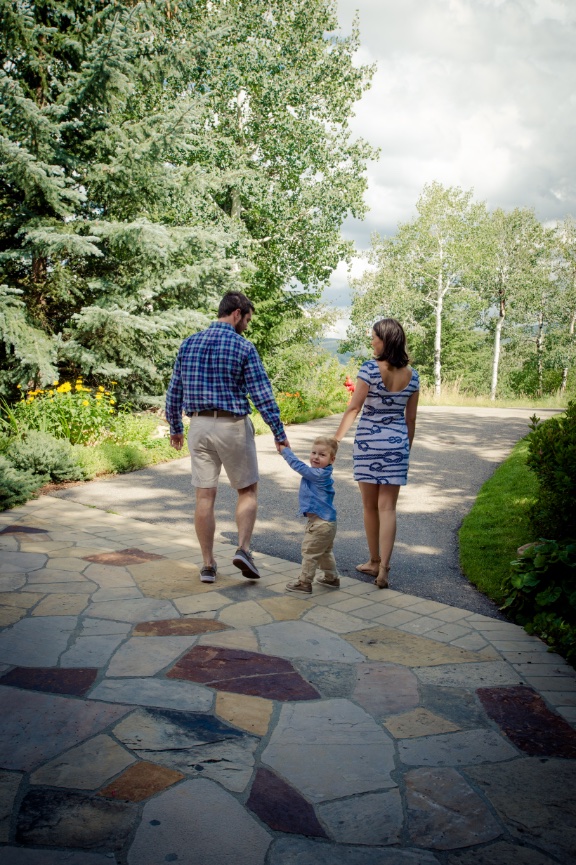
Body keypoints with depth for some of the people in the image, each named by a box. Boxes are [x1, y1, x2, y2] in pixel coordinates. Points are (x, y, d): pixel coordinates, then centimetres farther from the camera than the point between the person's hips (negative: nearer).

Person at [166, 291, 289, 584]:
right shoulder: (243, 347, -7)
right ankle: (243, 549, -3)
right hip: (233, 426, -4)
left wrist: (175, 428, 21)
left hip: (199, 425, 4)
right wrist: (279, 433, -5)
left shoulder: (189, 343, 7)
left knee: (205, 496, 7)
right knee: (248, 490, 12)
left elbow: (174, 391, 11)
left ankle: (208, 564, 12)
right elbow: (262, 394, -10)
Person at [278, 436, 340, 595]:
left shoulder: (318, 474, -22)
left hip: (320, 524, -10)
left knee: (309, 552, 0)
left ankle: (304, 583, 9)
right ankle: (332, 578, 37)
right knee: (325, 552, 24)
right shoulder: (322, 473, 7)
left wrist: (284, 449, -12)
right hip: (327, 521, 10)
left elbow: (298, 465, -20)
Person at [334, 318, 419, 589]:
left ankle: (375, 562, 24)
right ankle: (383, 568, -4)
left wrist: (336, 438, -2)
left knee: (370, 506, 11)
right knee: (388, 507, 3)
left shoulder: (370, 369, -12)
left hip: (368, 441, -3)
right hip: (397, 442, 3)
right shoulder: (412, 375, 2)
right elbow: (410, 418, 7)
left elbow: (353, 408, -10)